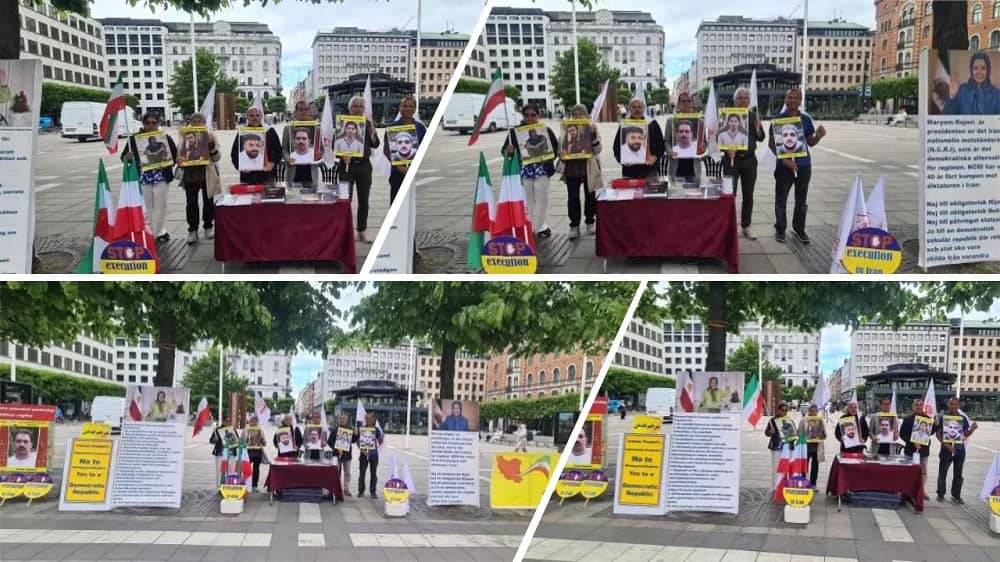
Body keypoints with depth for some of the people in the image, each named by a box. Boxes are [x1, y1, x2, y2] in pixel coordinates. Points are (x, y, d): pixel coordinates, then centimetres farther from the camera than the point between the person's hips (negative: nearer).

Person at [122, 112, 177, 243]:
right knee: (145, 206, 5)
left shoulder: (165, 138, 1)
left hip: (160, 177, 0)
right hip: (142, 178, 0)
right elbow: (124, 157, 5)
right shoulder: (134, 138, 1)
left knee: (160, 206, 7)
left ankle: (160, 232, 20)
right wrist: (127, 158, -18)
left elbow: (175, 156, 4)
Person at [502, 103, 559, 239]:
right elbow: (505, 151, 2)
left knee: (541, 199, 7)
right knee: (526, 200, 6)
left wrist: (548, 159, -12)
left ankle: (540, 226, 19)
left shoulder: (546, 130, 1)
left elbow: (556, 148, 6)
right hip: (523, 171, 0)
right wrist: (508, 151, -21)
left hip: (542, 170, 0)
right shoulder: (515, 132, 0)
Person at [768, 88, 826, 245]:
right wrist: (785, 160, -16)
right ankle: (780, 229, 17)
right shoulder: (778, 119, -4)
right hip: (784, 165, -3)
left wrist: (819, 136, -11)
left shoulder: (806, 119, 5)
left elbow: (810, 142, 11)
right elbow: (771, 144, -5)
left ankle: (799, 229, 22)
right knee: (781, 199, 4)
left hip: (803, 164, 3)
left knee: (801, 201, 10)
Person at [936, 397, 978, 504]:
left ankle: (956, 495, 18)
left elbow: (966, 434, 12)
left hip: (960, 449, 3)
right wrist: (946, 445, -15)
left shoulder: (963, 418, 6)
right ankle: (941, 494, 14)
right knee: (942, 472, 2)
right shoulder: (943, 417, -3)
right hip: (946, 449, -3)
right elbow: (938, 434, -3)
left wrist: (972, 429, -9)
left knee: (958, 474, 8)